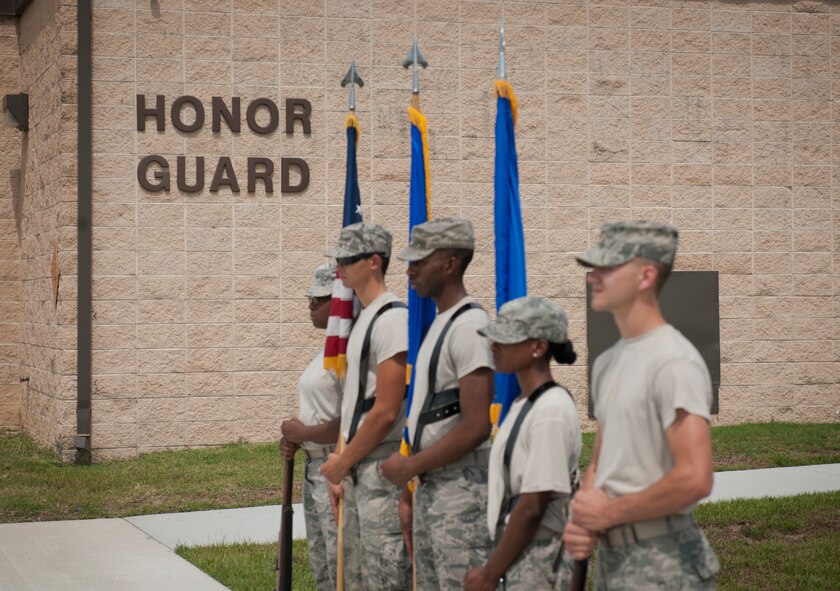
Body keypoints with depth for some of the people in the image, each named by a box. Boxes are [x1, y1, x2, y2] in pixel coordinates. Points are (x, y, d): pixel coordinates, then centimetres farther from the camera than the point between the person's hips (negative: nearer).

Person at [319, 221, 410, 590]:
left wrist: (342, 462, -9)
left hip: (383, 474, -10)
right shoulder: (362, 318, 15)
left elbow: (386, 412, -19)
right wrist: (341, 468, 14)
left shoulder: (392, 319, -15)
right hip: (357, 472, 10)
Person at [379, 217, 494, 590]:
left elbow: (476, 426, -21)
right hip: (429, 487, 10)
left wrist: (411, 466, -13)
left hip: (460, 492, -10)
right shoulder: (438, 323, 16)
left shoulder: (470, 327, -14)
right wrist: (410, 490, 16)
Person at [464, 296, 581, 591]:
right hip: (519, 556, 9)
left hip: (539, 562, -9)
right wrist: (494, 566, 13)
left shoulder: (551, 411, -16)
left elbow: (532, 508, -19)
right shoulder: (523, 405, 12)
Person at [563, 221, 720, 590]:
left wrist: (608, 512, -15)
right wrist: (582, 518, -2)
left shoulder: (673, 362, -17)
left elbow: (694, 480, -25)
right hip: (610, 554, 8)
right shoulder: (607, 362, 12)